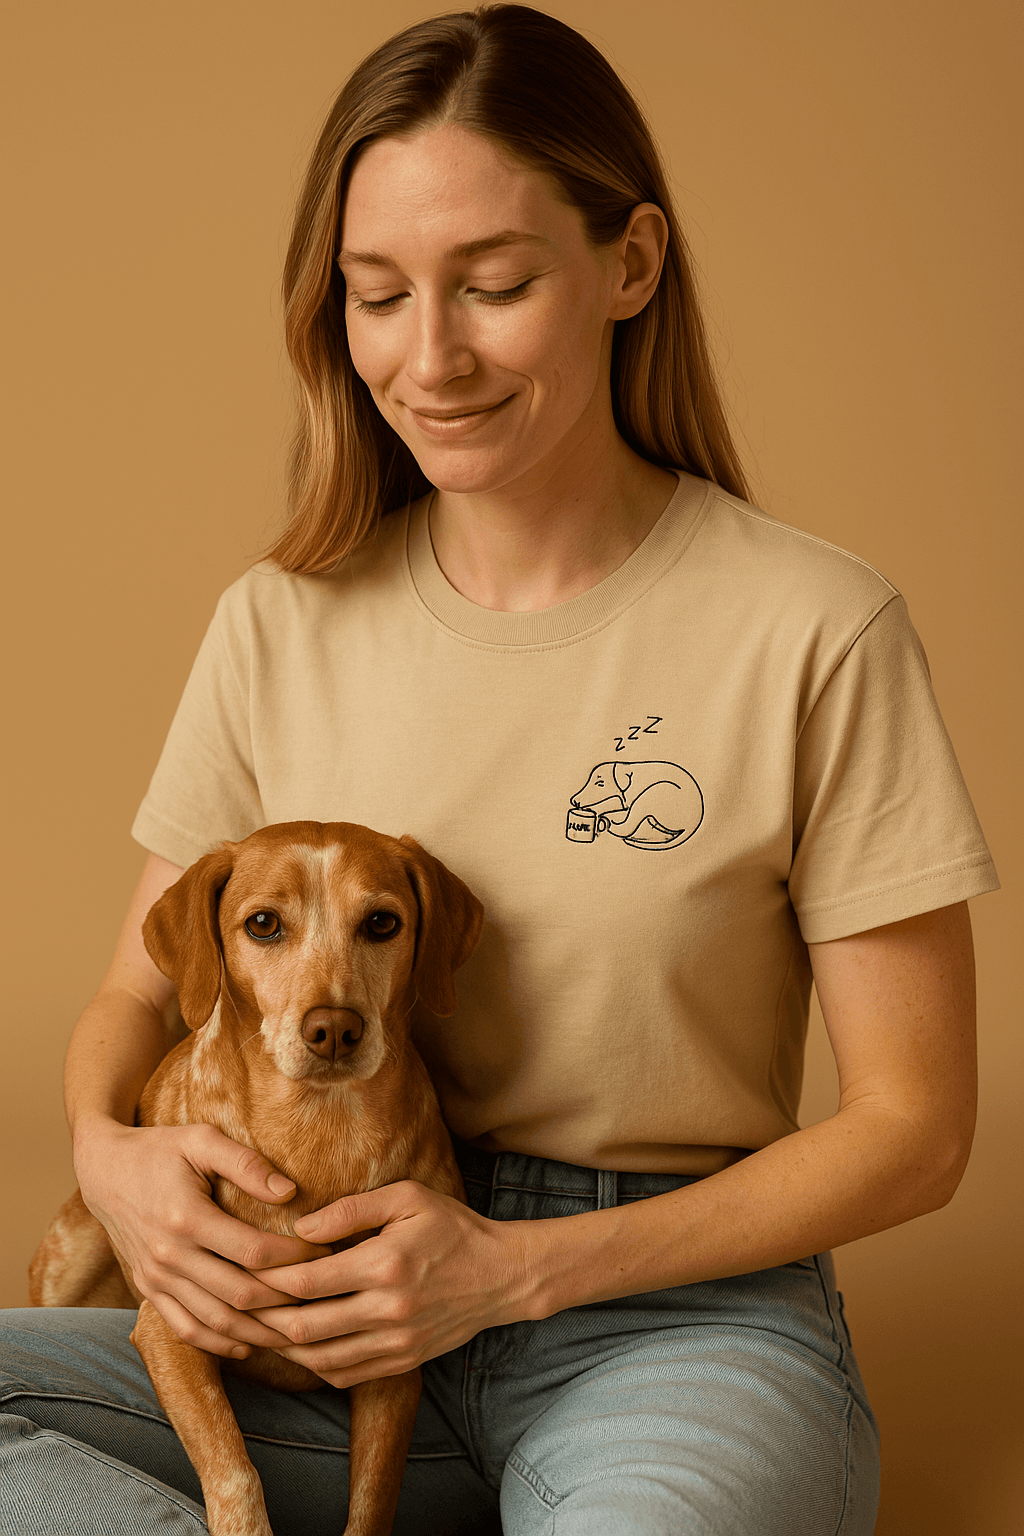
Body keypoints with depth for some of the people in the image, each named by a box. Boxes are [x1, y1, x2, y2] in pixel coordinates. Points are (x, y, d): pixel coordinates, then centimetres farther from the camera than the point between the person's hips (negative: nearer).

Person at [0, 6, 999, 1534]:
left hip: (673, 1319, -4)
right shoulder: (280, 626, 4)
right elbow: (145, 987, 13)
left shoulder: (817, 633, -9)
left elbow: (913, 1124, -5)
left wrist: (518, 1265, -14)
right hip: (345, 1335, 5)